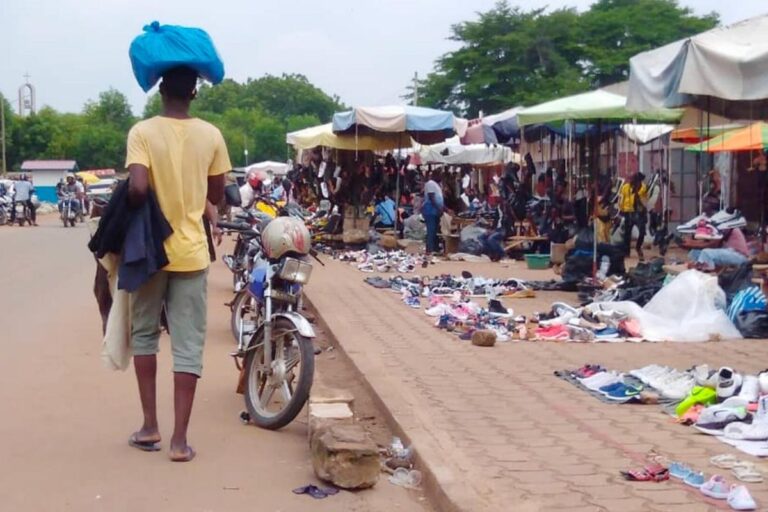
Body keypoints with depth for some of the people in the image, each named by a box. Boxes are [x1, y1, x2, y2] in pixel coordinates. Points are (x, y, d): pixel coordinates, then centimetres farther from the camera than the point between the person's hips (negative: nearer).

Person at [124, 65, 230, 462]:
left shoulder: (142, 132, -8)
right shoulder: (211, 135, 0)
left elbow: (137, 188, -20)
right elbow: (217, 197, 7)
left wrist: (132, 215, 0)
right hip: (192, 251, 1)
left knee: (144, 335, 17)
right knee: (188, 347, 3)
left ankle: (149, 427, 17)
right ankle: (180, 438, 1)